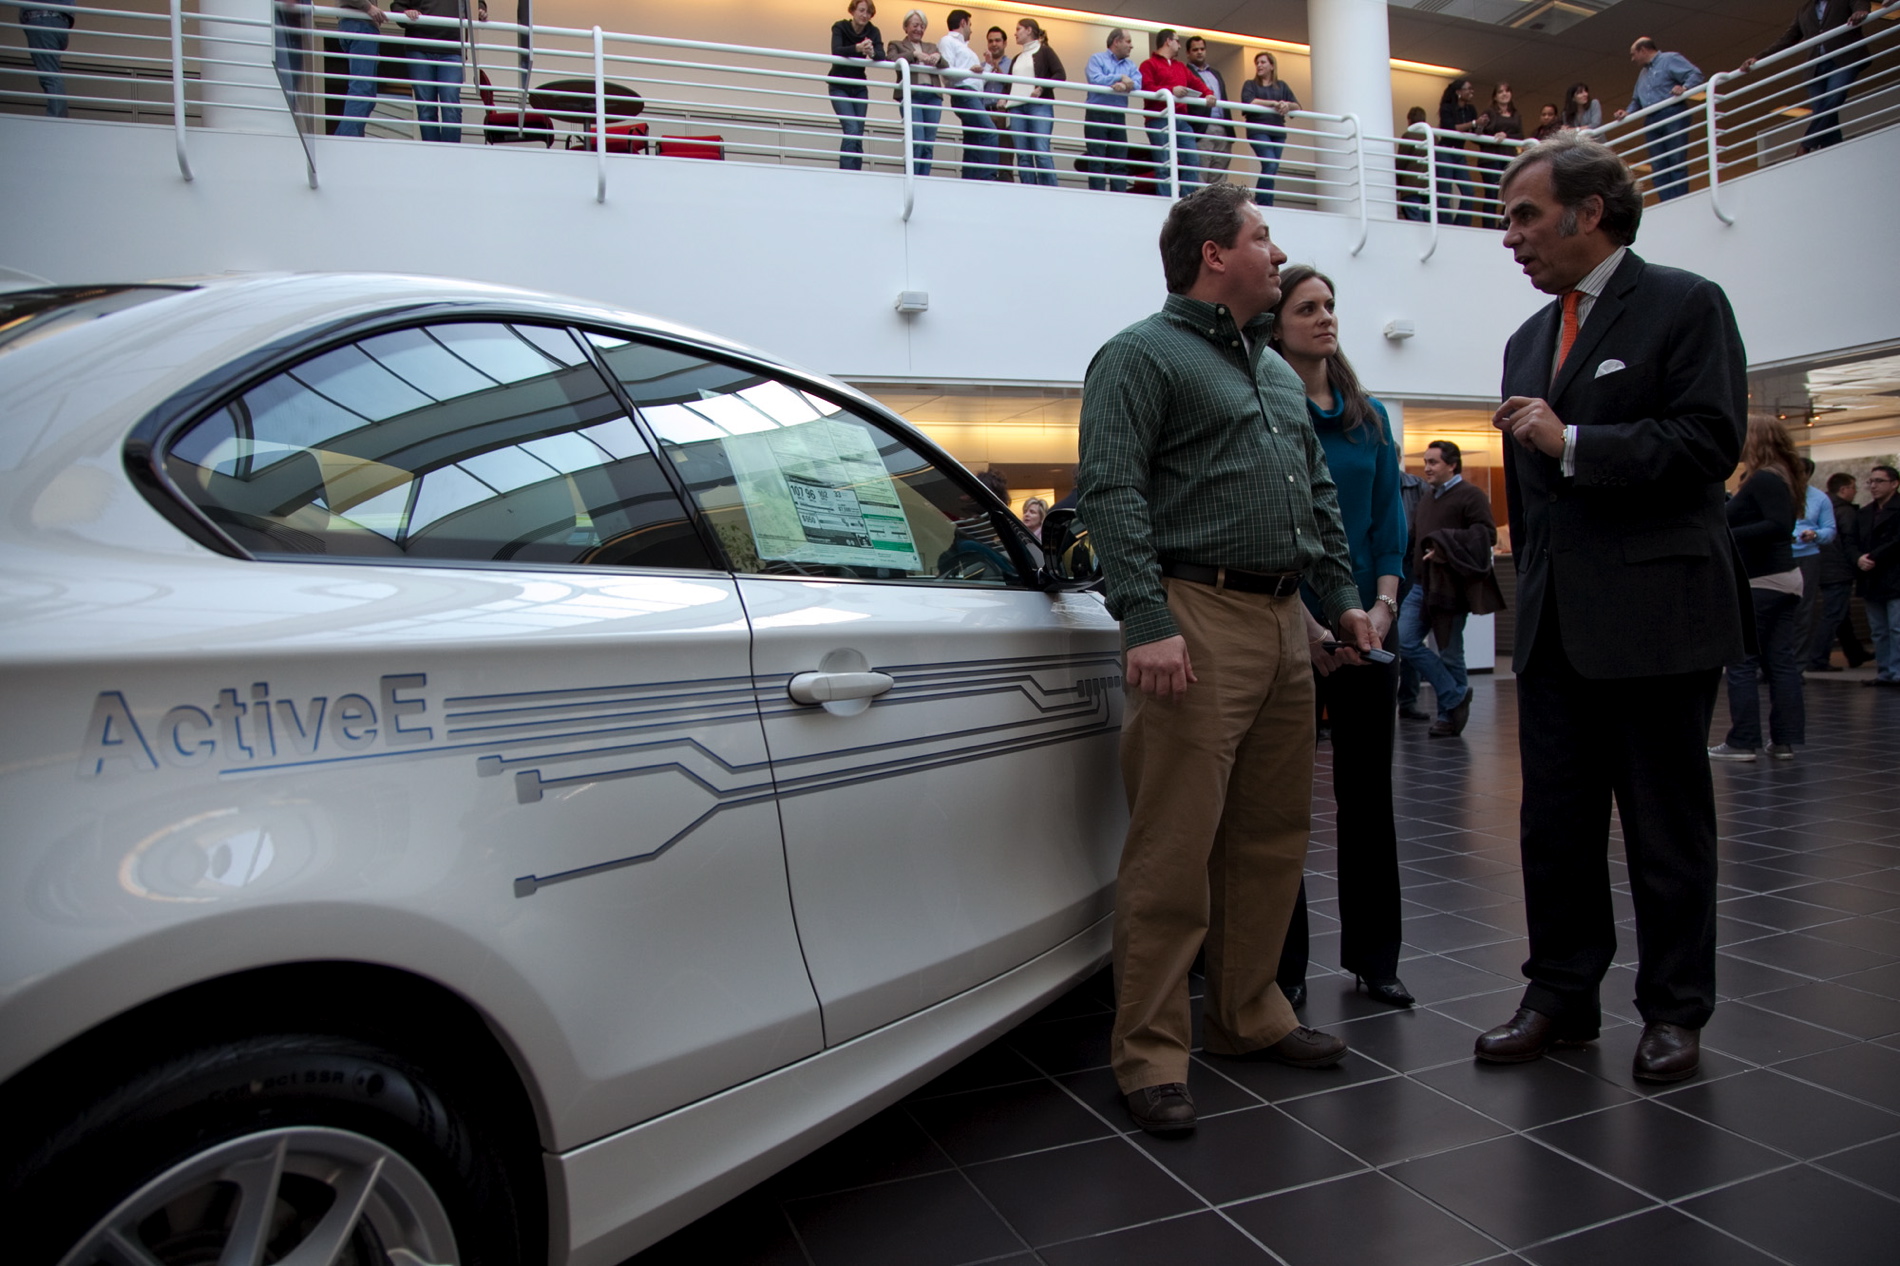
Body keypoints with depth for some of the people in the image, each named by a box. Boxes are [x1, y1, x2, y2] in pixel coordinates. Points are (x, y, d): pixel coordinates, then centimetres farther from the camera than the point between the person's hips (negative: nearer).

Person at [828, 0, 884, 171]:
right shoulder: (840, 27, -12)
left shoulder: (873, 32, -3)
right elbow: (836, 51, -29)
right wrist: (857, 48, -46)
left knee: (858, 135, -2)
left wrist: (872, 53, -41)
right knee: (851, 130, -19)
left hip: (860, 88, 4)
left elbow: (882, 56, -18)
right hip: (839, 87, -4)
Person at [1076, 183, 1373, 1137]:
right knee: (1174, 849, -7)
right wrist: (1147, 619, -23)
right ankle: (1151, 1056, 3)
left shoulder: (1277, 372, 24)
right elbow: (1110, 490, -14)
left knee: (1273, 834, 13)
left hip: (1283, 621, 9)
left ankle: (1247, 1015, 27)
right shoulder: (1141, 356, -2)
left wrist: (1341, 596, 17)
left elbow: (1320, 495, 27)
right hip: (1198, 619, -9)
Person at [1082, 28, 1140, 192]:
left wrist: (1125, 85, -21)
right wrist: (1120, 78, -10)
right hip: (1096, 115, -5)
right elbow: (1095, 80, -13)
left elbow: (1137, 83, -1)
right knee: (1097, 160, -6)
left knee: (1120, 162, 0)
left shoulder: (1130, 65, 18)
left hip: (1118, 116, 5)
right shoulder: (1097, 59, 6)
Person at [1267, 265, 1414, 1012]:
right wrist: (1306, 622, -15)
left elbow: (1389, 521, 10)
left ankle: (1372, 957, 22)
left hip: (1369, 628, 5)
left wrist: (1383, 607, -5)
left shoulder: (1370, 416, 13)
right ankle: (1283, 969, 13)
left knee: (1368, 792, 10)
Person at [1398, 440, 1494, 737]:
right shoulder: (1426, 499, 19)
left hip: (1449, 587, -7)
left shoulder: (1471, 495, -6)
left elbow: (1487, 534, -16)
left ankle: (1449, 716, 14)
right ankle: (1456, 696, 7)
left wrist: (1445, 548, -22)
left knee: (1450, 654, 1)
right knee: (1406, 642, -4)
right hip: (1421, 585, 7)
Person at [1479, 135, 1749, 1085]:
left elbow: (1711, 440, -14)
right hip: (1556, 622, 6)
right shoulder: (1528, 341, 17)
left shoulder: (1684, 306, -2)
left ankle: (1674, 1011, 20)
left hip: (1656, 614, -6)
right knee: (1554, 820, 9)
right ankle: (1561, 996, 22)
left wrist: (1573, 443, -16)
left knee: (1668, 824, 5)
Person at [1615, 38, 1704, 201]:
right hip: (1653, 122, 7)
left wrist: (1684, 87, -25)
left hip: (1673, 116, -7)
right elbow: (1636, 101, 31)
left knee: (1677, 162, -10)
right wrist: (1627, 112, 12)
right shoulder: (1642, 74, 27)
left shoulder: (1670, 59, 3)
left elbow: (1695, 74, -6)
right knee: (1658, 167, -2)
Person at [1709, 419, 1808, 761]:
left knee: (1742, 663, -3)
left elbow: (1779, 526, -25)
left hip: (1759, 583, -9)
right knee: (1782, 662, 8)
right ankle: (1785, 740, 10)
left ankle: (1742, 741, 0)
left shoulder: (1763, 479, -15)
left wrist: (1727, 535, -26)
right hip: (1786, 579, 9)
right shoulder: (1781, 478, 14)